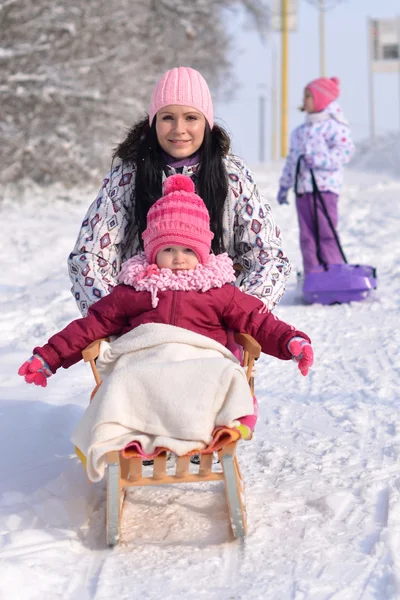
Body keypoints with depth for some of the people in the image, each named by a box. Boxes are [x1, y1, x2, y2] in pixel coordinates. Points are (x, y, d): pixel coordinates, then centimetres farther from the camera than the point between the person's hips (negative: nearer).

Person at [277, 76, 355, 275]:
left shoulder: (334, 126, -4)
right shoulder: (300, 131, 21)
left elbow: (345, 150, -17)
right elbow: (292, 159, 24)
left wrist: (320, 160, -25)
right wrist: (285, 184, 22)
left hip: (324, 186, -8)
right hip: (302, 188, 8)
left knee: (326, 232, -9)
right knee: (307, 234, 7)